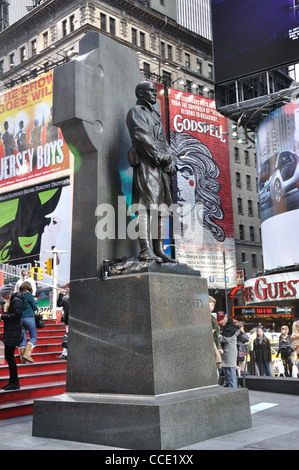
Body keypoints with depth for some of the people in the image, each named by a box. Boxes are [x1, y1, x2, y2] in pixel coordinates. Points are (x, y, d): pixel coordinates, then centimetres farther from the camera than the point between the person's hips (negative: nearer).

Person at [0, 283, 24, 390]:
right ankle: (12, 381, 18)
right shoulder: (11, 301, 18)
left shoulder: (16, 300, -12)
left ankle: (15, 383, 0)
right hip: (10, 332, 10)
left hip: (14, 332, -10)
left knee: (9, 356, -7)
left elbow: (17, 314, -22)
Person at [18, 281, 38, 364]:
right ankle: (27, 354, -11)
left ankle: (22, 358, 6)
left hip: (19, 319, 5)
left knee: (23, 338, 7)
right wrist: (35, 301, 16)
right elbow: (35, 308, -1)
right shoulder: (29, 296, -8)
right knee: (33, 336, 5)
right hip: (29, 318, -5)